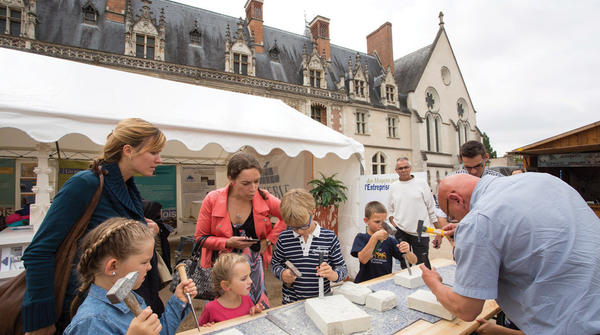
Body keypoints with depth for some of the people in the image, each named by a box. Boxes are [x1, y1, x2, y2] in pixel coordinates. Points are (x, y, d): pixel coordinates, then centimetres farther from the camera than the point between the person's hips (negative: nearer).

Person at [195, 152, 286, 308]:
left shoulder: (263, 198, -10)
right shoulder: (212, 200, -13)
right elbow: (200, 237, -4)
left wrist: (269, 239, -5)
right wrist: (228, 243, -19)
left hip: (254, 265, 2)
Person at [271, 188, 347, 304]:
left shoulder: (329, 238, -4)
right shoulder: (284, 238, -2)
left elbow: (343, 269, 2)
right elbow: (275, 263, 12)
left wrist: (332, 274, -18)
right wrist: (282, 273, -8)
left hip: (322, 301, 0)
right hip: (291, 302, 1)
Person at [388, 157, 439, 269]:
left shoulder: (421, 184, 0)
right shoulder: (393, 187, 7)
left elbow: (431, 208, 2)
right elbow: (390, 210, 13)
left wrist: (438, 230, -1)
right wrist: (393, 223, -1)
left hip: (421, 232, -2)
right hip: (401, 231, 3)